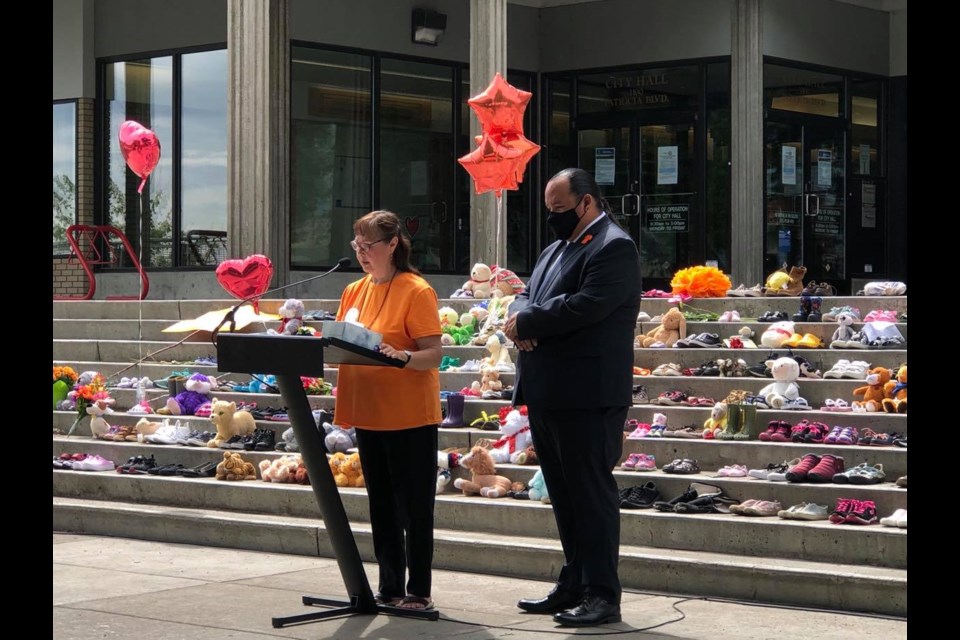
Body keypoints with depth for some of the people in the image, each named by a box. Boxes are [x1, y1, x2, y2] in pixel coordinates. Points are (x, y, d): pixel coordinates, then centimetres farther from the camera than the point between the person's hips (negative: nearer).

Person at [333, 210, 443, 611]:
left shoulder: (416, 291, -11)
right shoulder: (355, 292, 11)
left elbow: (433, 354, -16)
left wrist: (402, 357, -34)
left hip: (409, 416, -7)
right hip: (368, 413, 7)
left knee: (414, 507, 0)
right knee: (382, 505, 13)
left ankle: (419, 590, 8)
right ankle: (389, 588, 21)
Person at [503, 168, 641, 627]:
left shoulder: (614, 248, -9)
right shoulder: (555, 250, 22)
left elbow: (583, 307, -20)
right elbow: (528, 297, 17)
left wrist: (526, 323, -10)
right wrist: (521, 318, -6)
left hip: (587, 398, -9)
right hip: (547, 395, 9)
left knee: (591, 494, -5)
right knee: (565, 496, 14)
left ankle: (602, 595, -1)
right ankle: (573, 587, 22)